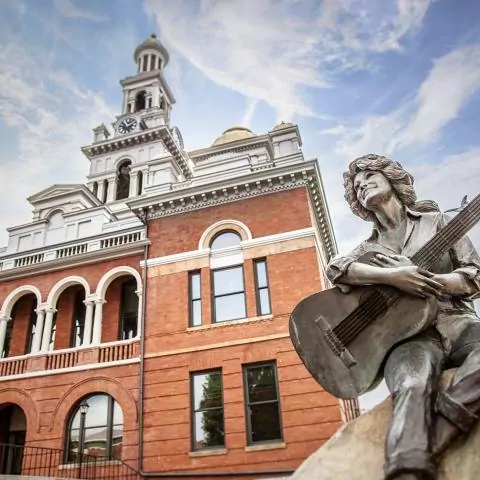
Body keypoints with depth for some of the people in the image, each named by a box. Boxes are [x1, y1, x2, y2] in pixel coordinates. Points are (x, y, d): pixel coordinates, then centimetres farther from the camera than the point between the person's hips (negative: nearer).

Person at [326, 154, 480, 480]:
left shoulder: (436, 221, 18)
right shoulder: (370, 247, 20)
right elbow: (335, 268, -2)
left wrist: (423, 280, -11)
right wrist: (391, 277, -18)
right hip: (410, 332, 0)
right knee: (413, 386, -36)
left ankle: (430, 442, -38)